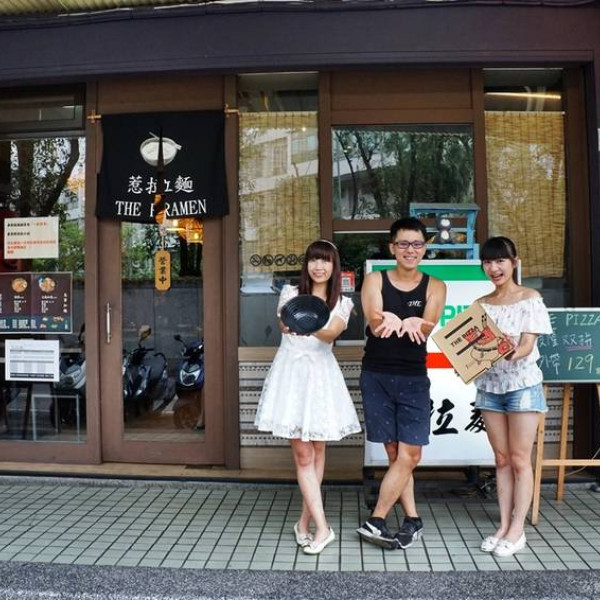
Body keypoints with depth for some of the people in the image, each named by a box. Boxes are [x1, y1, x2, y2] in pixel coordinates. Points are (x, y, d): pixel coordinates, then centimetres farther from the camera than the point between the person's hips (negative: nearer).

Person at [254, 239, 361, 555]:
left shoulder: (341, 303, 5)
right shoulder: (291, 293, 5)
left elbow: (332, 333, -16)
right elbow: (283, 324, -13)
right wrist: (288, 324, -37)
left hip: (321, 374, 2)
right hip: (291, 372, -1)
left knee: (317, 449, 10)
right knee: (302, 453, -4)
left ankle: (305, 520, 25)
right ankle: (321, 527, 2)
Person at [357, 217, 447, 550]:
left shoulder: (434, 286, 4)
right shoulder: (375, 280, 3)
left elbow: (428, 326, -13)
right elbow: (374, 322, -14)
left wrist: (409, 323, -37)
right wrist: (393, 321, -38)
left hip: (413, 378, 1)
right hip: (377, 376, -1)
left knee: (409, 454, -3)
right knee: (396, 453, 4)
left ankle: (375, 521, 8)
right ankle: (412, 520, 16)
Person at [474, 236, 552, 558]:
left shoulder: (530, 299, -5)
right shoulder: (481, 304, 8)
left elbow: (528, 345, -13)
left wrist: (512, 353, -34)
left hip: (522, 384, -4)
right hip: (489, 386, 4)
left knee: (520, 460, 1)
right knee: (501, 459, 10)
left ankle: (518, 530, 11)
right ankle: (504, 525, 18)